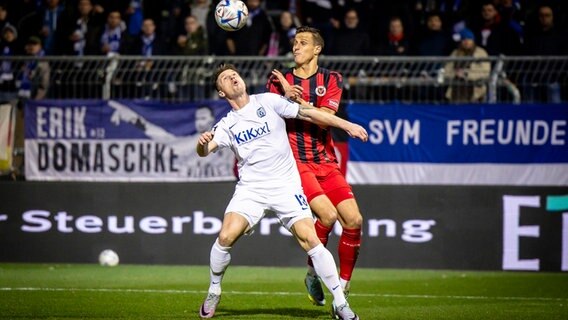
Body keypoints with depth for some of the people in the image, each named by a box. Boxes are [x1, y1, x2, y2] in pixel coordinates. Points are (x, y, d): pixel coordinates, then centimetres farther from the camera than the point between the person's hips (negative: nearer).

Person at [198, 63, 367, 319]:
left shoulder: (267, 101, 1)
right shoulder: (227, 125, 4)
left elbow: (308, 113, 2)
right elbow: (204, 151, -11)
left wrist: (347, 126, 1)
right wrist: (202, 143, -35)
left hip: (285, 186, -1)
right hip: (251, 189, 1)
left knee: (309, 239, -14)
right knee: (226, 236, -18)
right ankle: (213, 293, 6)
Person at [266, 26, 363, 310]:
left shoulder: (331, 79, 6)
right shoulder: (279, 80, 7)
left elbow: (324, 118, -8)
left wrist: (296, 99, -17)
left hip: (326, 162, 3)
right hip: (295, 161, -3)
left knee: (353, 220, -10)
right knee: (327, 214, -24)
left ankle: (343, 288, 4)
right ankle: (313, 273, -2)